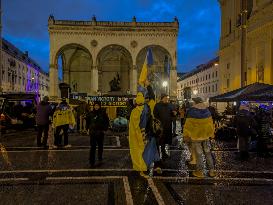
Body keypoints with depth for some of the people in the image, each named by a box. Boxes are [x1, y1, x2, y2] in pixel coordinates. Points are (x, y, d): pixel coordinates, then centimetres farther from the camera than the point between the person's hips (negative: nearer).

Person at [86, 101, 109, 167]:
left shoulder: (103, 113, -3)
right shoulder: (90, 113, 0)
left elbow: (107, 122, 4)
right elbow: (87, 122, 13)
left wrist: (105, 129, -2)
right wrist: (89, 128, 6)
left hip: (100, 132, 1)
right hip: (92, 133, -1)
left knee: (100, 146, 15)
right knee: (93, 147, -5)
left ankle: (100, 158, 35)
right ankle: (92, 162, -1)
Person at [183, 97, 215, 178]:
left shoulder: (192, 111, -14)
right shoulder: (207, 110, 1)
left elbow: (188, 123, -11)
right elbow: (210, 122, 9)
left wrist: (186, 134, -1)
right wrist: (211, 133, 19)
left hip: (196, 135, -4)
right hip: (206, 135, 5)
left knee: (198, 154, 4)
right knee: (208, 153, 14)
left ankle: (199, 171, 14)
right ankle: (211, 170, 21)